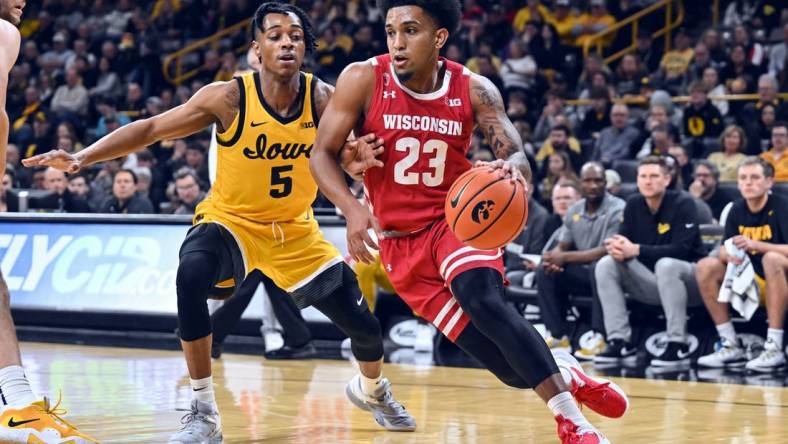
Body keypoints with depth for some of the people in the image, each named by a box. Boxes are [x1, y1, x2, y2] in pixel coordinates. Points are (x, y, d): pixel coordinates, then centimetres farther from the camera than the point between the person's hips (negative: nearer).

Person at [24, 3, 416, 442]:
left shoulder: (323, 99, -14)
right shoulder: (230, 97, -20)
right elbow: (150, 128, -15)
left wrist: (357, 160, -34)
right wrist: (82, 158, -24)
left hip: (297, 231, 3)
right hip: (230, 221, -3)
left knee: (364, 326, 2)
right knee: (191, 276, -35)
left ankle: (372, 389, 41)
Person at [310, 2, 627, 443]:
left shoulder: (474, 90, -8)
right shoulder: (364, 80, -11)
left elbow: (517, 155, -13)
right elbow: (322, 153, -9)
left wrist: (513, 168, -40)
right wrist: (351, 207, -28)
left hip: (458, 220, 0)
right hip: (400, 242, 0)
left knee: (483, 300, -34)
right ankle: (566, 376, 25)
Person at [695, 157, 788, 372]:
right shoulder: (737, 210, 2)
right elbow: (723, 250, 3)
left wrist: (756, 245, -34)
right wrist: (728, 254, -21)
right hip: (752, 282, 6)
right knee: (706, 267, -12)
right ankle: (731, 347, -11)